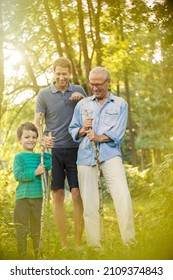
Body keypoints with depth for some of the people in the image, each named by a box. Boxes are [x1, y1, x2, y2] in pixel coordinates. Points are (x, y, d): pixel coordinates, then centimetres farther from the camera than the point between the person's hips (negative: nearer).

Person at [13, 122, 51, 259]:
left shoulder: (39, 156, 10)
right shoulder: (19, 157, -3)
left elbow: (48, 166, -6)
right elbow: (17, 175, -15)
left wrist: (46, 150, -12)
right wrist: (35, 172, -20)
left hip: (38, 197, 5)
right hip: (23, 198, -4)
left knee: (37, 229, 14)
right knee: (22, 230, 0)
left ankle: (38, 256, 24)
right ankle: (22, 257, 7)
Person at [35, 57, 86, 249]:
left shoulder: (78, 91, 8)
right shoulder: (44, 94, 3)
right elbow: (37, 122, 0)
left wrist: (83, 99, -6)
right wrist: (42, 139, -21)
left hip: (75, 149, 1)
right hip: (53, 150, -1)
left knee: (77, 195, -5)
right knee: (57, 196, 0)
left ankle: (78, 244, 3)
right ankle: (63, 245, 7)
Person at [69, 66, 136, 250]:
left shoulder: (120, 104, 9)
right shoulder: (82, 104, 17)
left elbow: (118, 133, -2)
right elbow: (72, 130, 14)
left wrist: (99, 137, -15)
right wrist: (83, 130, -6)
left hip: (110, 154, -2)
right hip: (86, 156, 3)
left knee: (123, 196, -18)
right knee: (89, 203, 0)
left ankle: (129, 243, -12)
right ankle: (94, 246, 6)